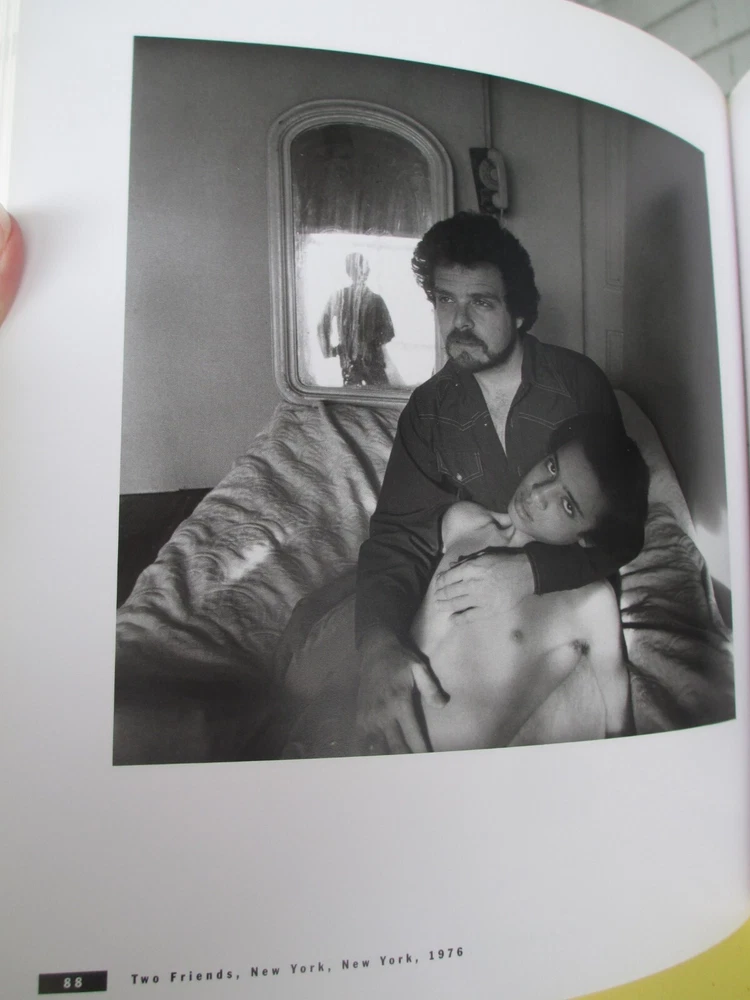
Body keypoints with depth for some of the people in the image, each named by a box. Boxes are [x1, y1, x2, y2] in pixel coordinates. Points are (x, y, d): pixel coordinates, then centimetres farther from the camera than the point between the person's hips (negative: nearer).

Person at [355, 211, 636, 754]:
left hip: (568, 580, -2)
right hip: (470, 570, 3)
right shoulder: (430, 408, -4)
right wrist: (379, 644, -35)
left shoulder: (579, 384, -11)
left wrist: (533, 571, -36)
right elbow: (401, 534, -14)